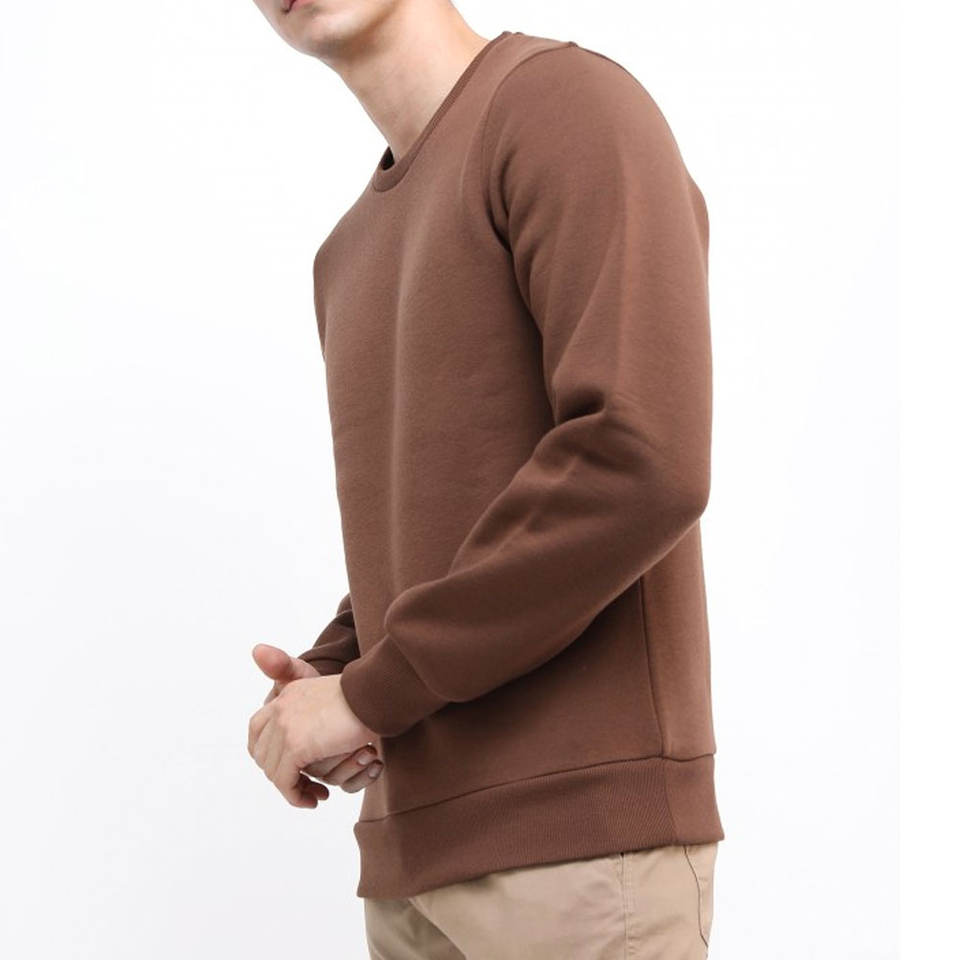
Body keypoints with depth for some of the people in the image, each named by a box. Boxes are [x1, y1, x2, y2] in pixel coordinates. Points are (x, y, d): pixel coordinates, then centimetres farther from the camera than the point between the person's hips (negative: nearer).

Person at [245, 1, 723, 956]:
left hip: (587, 830, -8)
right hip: (426, 843, 8)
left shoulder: (573, 101, -7)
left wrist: (373, 693, -14)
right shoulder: (357, 254, 19)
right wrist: (322, 679, 4)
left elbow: (641, 466, -21)